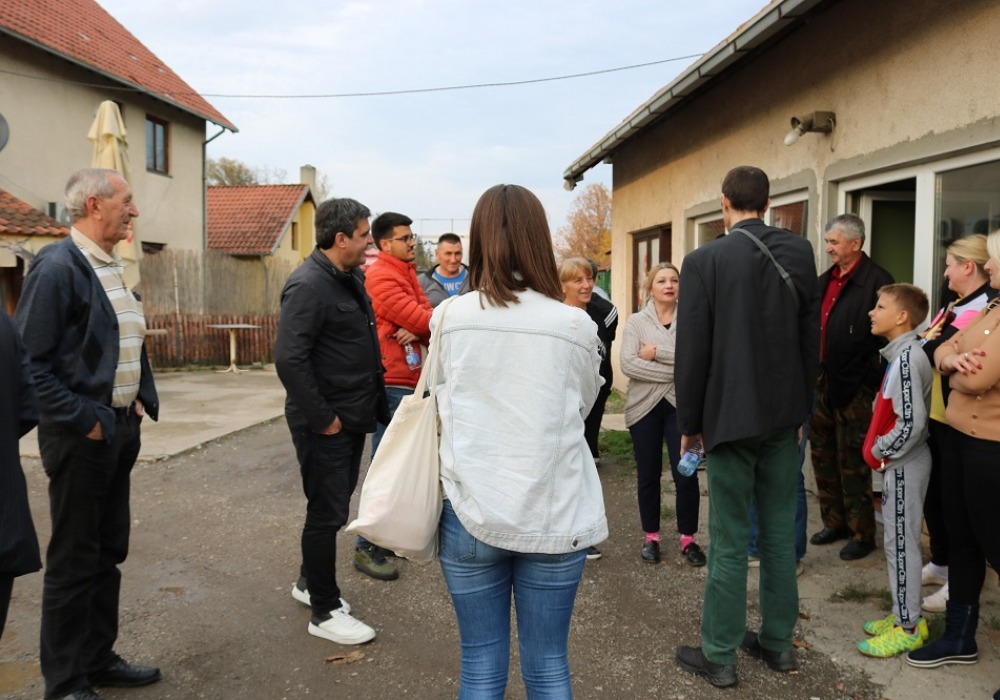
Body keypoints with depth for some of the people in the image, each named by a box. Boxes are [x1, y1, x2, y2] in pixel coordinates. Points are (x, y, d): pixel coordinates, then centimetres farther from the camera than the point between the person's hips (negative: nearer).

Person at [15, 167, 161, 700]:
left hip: (120, 428, 8)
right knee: (73, 561, 5)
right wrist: (83, 420, -18)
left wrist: (141, 398, 8)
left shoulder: (112, 266, 11)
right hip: (81, 435, -8)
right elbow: (32, 361, -18)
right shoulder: (56, 267, -15)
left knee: (108, 553, 18)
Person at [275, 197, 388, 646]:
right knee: (327, 513, 1)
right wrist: (322, 417, -21)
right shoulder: (308, 285, -19)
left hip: (354, 416, 9)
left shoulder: (352, 278, 10)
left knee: (334, 505, 20)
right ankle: (325, 613, 15)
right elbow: (289, 359, -26)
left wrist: (375, 402, 13)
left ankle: (310, 582, 39)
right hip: (326, 423, -9)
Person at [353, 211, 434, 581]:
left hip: (409, 381, 10)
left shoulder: (406, 273, 17)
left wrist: (418, 330, -15)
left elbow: (426, 316, 7)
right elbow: (424, 319, -18)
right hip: (391, 383, -9)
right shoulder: (382, 278, -14)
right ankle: (367, 548, 4)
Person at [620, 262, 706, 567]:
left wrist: (657, 353, -15)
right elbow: (627, 364, -12)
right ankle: (651, 537, 25)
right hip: (645, 406, 1)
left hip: (681, 405, -1)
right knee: (648, 476, 10)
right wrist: (677, 371, -15)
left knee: (686, 476, 0)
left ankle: (688, 538, 18)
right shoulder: (636, 321, 1)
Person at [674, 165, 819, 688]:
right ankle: (777, 642, 27)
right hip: (784, 413, 5)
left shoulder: (705, 260, -12)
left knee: (729, 540, 3)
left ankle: (719, 656, 15)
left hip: (730, 415, -4)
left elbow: (692, 349, -11)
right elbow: (811, 336, 4)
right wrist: (799, 404, 14)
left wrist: (689, 422, -1)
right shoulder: (799, 253, 0)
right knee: (780, 532, 14)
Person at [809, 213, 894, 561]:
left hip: (855, 388, -8)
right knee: (823, 456, 15)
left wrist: (871, 380, -18)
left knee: (853, 464, 2)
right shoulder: (825, 281, 12)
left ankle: (862, 534, 16)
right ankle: (834, 522, 30)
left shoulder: (876, 281, -13)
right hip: (823, 383, 8)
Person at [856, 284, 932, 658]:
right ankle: (904, 613, 28)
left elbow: (912, 424, -25)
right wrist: (878, 449, 9)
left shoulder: (907, 359, -21)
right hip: (898, 463, 9)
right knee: (898, 542, 16)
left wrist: (878, 452, -14)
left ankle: (908, 628, 11)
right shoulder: (900, 354, 9)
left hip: (904, 465, -9)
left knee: (900, 543, 0)